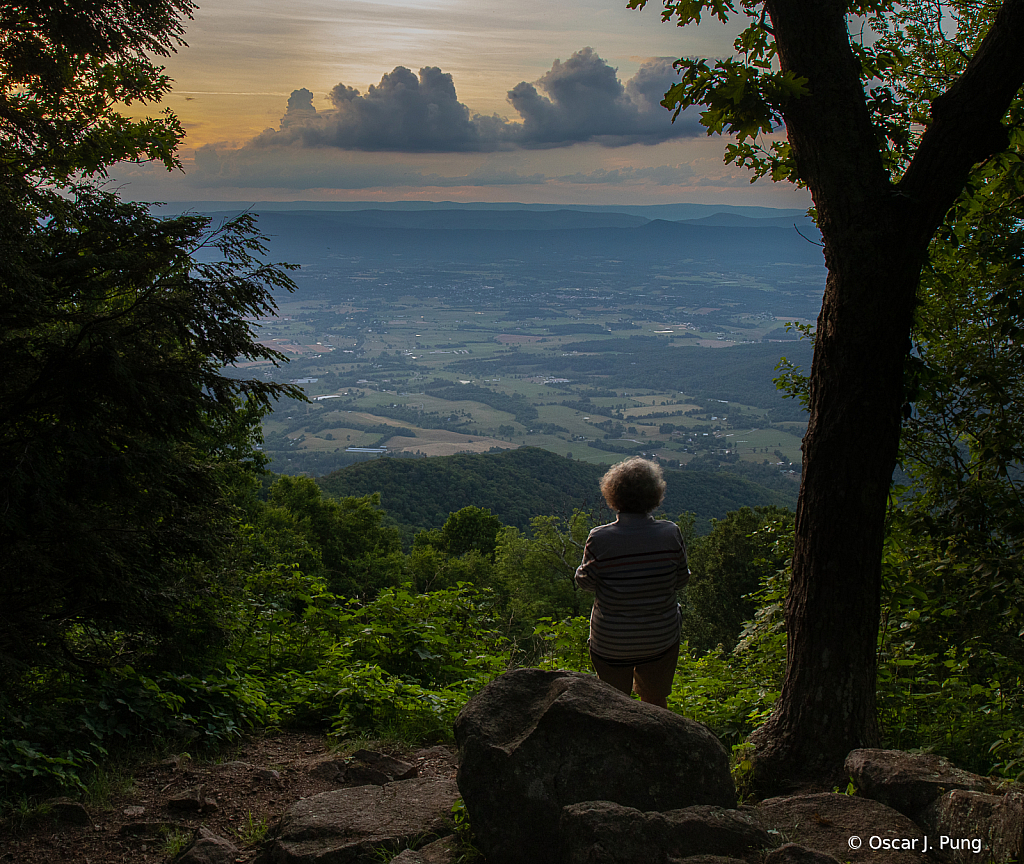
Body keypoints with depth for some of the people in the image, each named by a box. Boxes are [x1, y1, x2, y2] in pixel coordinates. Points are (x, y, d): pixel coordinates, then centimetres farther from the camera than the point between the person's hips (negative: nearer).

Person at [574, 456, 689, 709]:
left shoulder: (599, 539, -18)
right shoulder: (671, 533, -13)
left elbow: (585, 582, -4)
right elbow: (681, 579, 1)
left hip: (611, 642, -2)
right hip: (661, 638, 2)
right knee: (656, 702, 23)